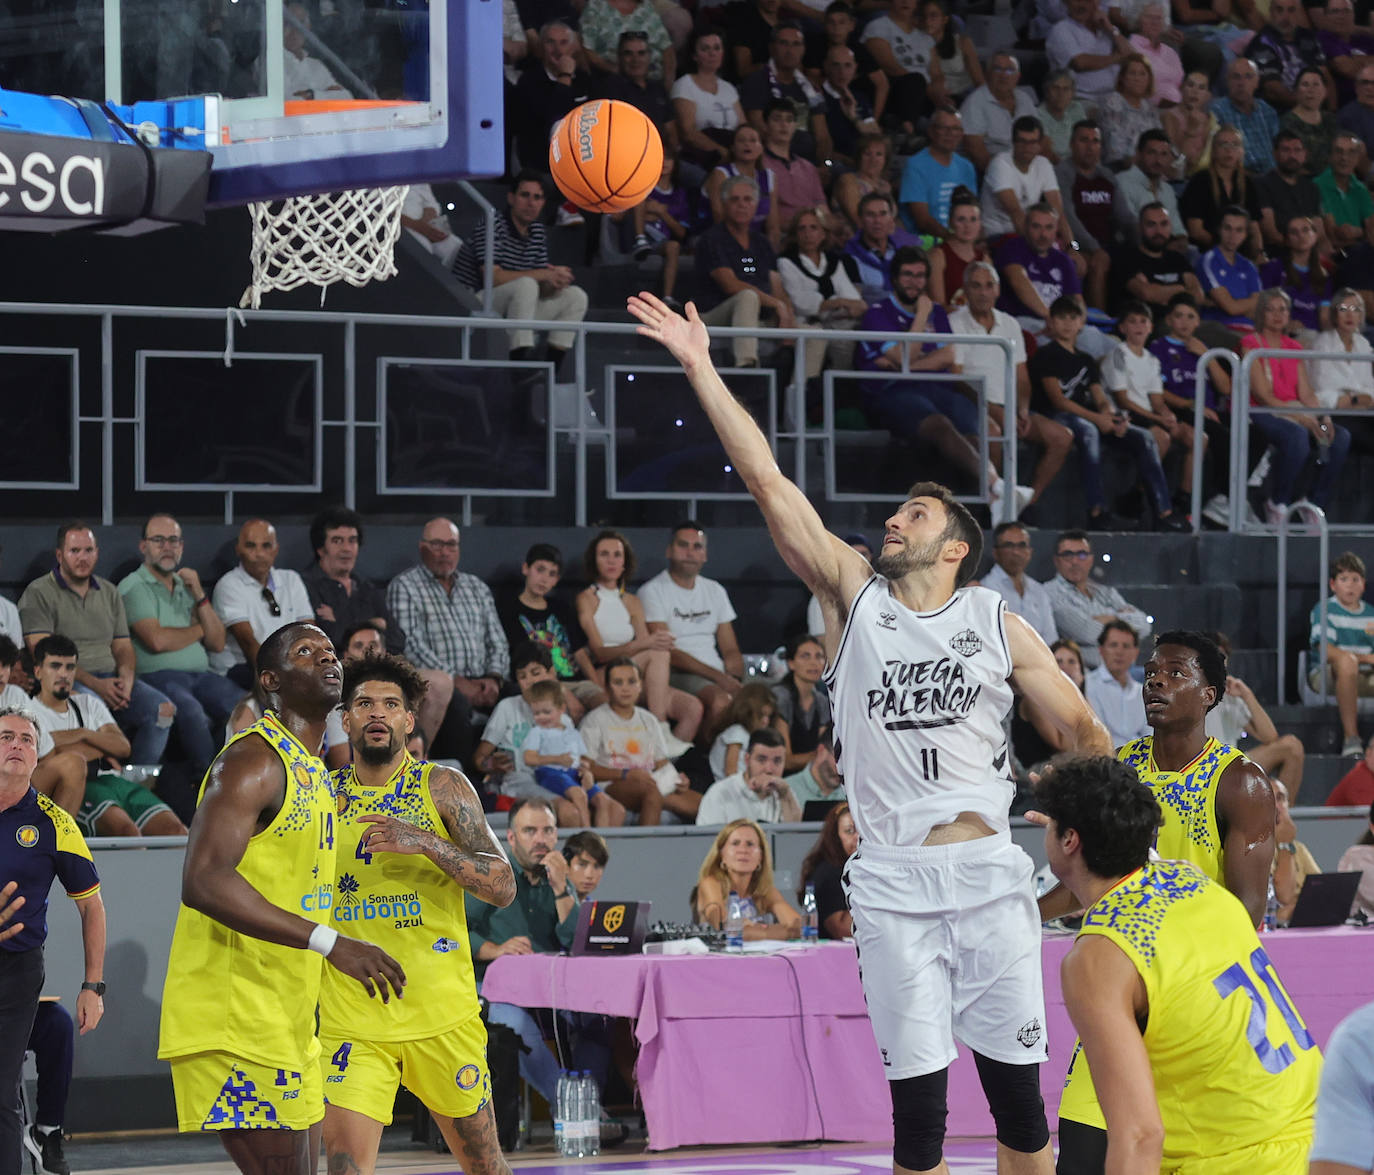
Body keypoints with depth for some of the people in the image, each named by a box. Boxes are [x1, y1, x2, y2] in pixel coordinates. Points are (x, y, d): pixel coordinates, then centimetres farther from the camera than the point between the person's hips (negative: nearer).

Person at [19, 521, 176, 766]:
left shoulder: (109, 593, 21)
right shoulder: (39, 594, 2)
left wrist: (126, 678, -6)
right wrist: (95, 684, -18)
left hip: (110, 679, 6)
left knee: (163, 708, -19)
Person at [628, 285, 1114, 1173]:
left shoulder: (997, 624, 8)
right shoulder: (855, 595, 7)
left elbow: (1086, 729, 13)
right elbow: (767, 479, 1)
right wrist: (701, 369, -4)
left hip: (988, 870, 0)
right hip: (893, 883, 0)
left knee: (1016, 1085, 2)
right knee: (916, 1095, -1)